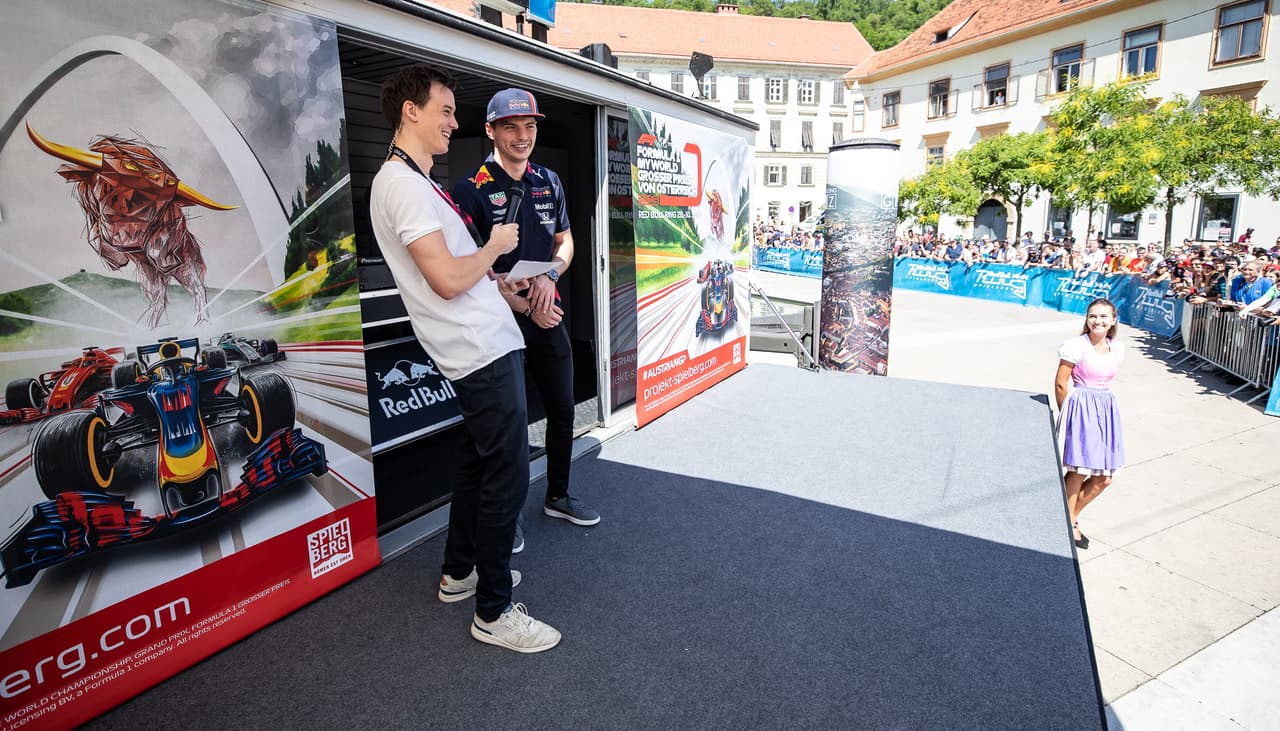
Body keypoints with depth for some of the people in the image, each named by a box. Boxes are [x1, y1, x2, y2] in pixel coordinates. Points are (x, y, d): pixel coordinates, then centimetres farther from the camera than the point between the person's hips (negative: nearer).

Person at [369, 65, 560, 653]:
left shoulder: (416, 181, 19)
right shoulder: (402, 184, -14)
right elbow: (448, 280, -23)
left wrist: (498, 284, 15)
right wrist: (493, 247, -7)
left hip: (484, 345, 11)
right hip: (484, 351, -11)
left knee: (478, 461, 20)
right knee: (507, 476, -5)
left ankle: (459, 572, 36)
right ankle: (494, 612, 9)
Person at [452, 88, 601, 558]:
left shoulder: (549, 181, 8)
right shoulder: (472, 190, -10)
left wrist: (549, 277, -7)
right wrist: (525, 306, -17)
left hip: (548, 315, 6)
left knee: (562, 408, 14)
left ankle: (557, 496, 34)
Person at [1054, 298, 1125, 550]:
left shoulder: (1117, 349, 6)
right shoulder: (1077, 346, -13)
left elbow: (1105, 379, 16)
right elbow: (1060, 383, -9)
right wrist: (1068, 414, 0)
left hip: (1106, 409, 6)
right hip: (1082, 408, -6)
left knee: (1104, 478, 7)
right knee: (1079, 471, -3)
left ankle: (1070, 517, 27)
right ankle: (1069, 523, 17)